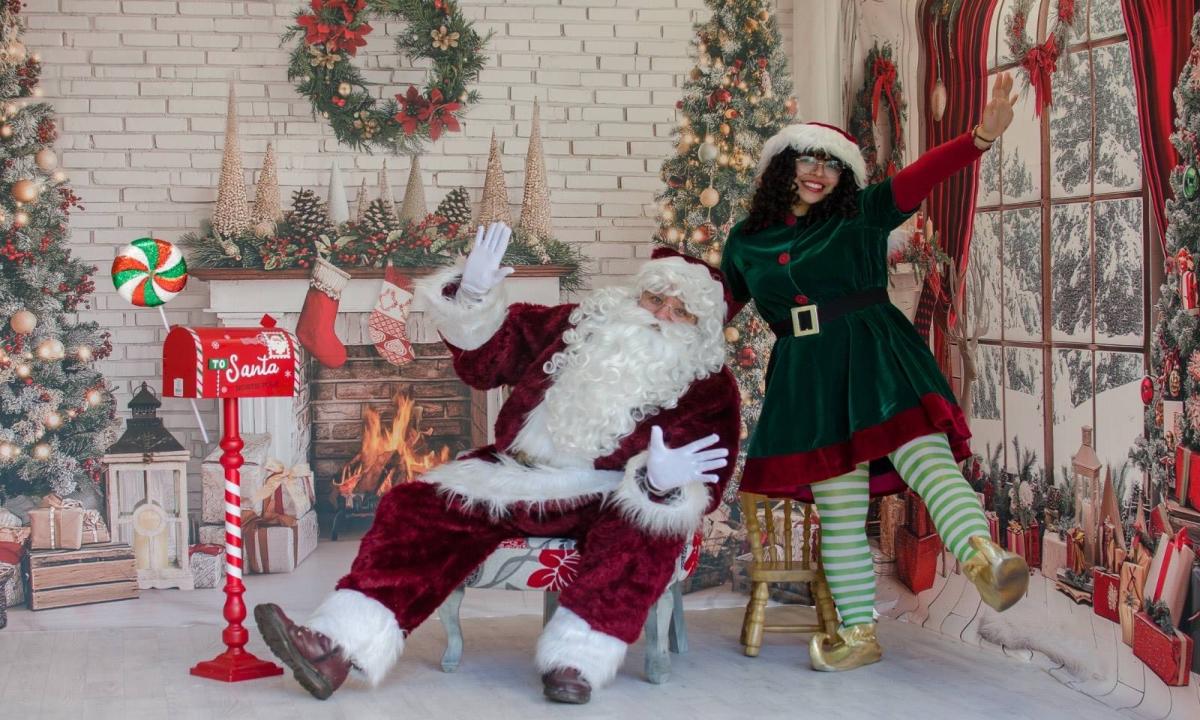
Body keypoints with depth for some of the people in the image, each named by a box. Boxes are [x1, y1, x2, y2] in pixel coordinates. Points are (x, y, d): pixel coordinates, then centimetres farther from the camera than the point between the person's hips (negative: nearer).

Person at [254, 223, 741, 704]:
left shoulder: (710, 388, -3)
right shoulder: (579, 328, 9)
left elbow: (705, 481, -17)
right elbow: (483, 359, 15)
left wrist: (663, 480, -40)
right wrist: (473, 299, -4)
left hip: (609, 499, -4)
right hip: (516, 479, 4)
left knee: (649, 529, -37)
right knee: (419, 507, -14)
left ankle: (577, 660, -39)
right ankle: (338, 650, -26)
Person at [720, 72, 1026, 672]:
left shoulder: (859, 216, 5)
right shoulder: (747, 241, 13)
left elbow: (921, 176, -9)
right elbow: (720, 303, 27)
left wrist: (982, 135, -23)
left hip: (875, 361, -2)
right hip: (806, 378, 3)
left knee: (925, 457, -26)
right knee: (839, 511, 5)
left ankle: (984, 559, -47)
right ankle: (858, 634, 12)